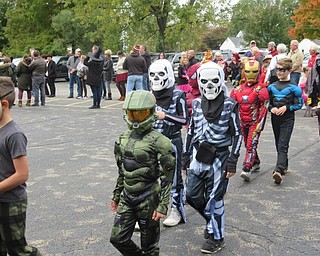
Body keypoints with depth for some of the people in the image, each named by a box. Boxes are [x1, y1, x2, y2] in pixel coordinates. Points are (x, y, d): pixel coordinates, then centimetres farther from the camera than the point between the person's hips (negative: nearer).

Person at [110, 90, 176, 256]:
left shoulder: (158, 142, -16)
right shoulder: (125, 137, 4)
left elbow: (169, 177, -14)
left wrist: (163, 206, -16)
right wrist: (116, 195, 17)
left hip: (148, 199, -6)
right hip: (127, 198, 6)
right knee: (118, 238, 8)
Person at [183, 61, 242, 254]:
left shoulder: (229, 105, -9)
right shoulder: (197, 103, 5)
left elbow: (237, 134, -7)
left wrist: (232, 162, -11)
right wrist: (186, 155, 12)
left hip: (218, 158, -5)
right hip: (198, 156, 5)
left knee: (214, 198, 2)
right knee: (193, 195, 9)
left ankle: (217, 237, 21)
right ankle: (213, 220, 36)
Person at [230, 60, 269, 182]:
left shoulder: (261, 90, -8)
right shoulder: (238, 89, 7)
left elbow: (264, 108, -11)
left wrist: (260, 124, -16)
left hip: (255, 122, -6)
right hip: (243, 122, 6)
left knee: (251, 145, -13)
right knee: (247, 144, 16)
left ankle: (246, 169, -18)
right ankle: (256, 163, 36)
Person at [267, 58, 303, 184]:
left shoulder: (293, 87, -5)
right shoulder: (272, 86, 9)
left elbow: (299, 103, -2)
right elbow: (268, 102, 15)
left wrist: (286, 107, -16)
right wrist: (271, 108, -6)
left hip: (287, 119, -5)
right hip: (275, 118, 5)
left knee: (283, 145, -14)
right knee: (278, 145, 14)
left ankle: (279, 171, -24)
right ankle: (284, 166, 31)